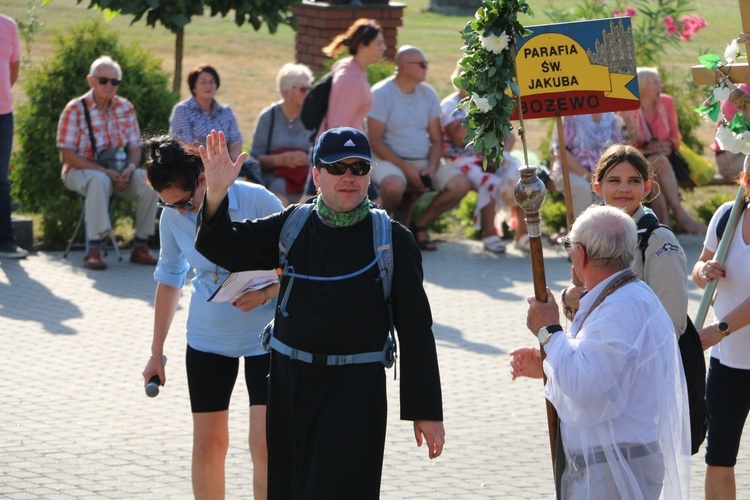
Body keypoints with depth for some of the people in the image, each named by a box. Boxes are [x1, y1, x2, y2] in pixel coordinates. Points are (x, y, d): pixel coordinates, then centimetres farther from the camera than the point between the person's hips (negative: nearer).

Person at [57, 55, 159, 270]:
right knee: (100, 181, -39)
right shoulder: (75, 110, -9)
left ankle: (141, 246, -14)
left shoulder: (125, 108, 6)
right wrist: (104, 171, -23)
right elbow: (67, 155, -13)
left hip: (118, 173, 5)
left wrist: (130, 169, -17)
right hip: (81, 171, -5)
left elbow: (135, 148, 7)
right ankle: (94, 250, -38)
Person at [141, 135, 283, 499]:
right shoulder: (172, 217, -7)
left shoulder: (258, 202, -19)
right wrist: (157, 353, 12)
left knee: (265, 445, -10)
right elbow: (169, 279, 9)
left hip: (265, 335, -4)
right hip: (207, 339, 4)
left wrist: (266, 294, -27)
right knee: (207, 443, 6)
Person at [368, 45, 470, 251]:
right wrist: (407, 168, -20)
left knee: (461, 184, -19)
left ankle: (420, 225, 2)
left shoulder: (428, 94, 9)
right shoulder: (381, 93, -7)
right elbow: (375, 141, -12)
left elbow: (437, 139, 10)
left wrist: (432, 168, -10)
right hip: (391, 161, -5)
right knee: (394, 185, -40)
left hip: (425, 162, 5)